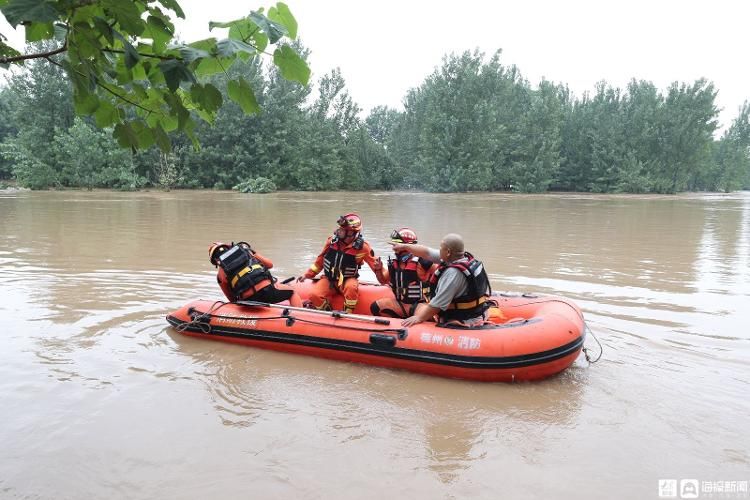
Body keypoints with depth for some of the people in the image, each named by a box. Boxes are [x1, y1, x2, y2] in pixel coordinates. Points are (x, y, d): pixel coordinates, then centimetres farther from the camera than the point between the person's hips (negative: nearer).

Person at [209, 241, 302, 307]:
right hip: (267, 290, -1)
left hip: (248, 300, 1)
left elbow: (232, 299, 21)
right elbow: (270, 264, 19)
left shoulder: (220, 273, 15)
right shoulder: (244, 249, 17)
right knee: (292, 292, 21)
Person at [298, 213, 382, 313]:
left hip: (347, 280, -3)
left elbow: (374, 263, -7)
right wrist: (307, 275, 8)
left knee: (351, 288, -38)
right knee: (315, 295, -23)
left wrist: (378, 268, -31)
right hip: (329, 279, 3)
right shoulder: (332, 241, -4)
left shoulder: (362, 247, -12)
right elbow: (320, 260, 8)